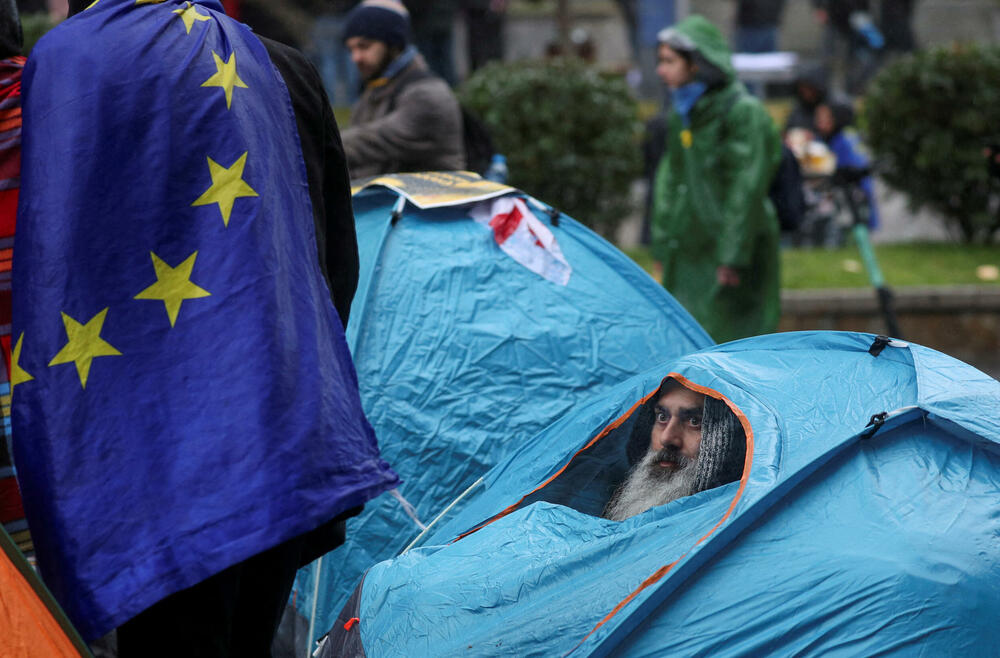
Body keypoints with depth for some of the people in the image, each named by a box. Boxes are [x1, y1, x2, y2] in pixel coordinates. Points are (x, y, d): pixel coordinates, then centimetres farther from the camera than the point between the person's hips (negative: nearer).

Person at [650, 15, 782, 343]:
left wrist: (732, 257, -19)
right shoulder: (683, 114, 12)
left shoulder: (744, 113, -13)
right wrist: (663, 248, 12)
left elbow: (746, 189, -17)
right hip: (690, 254, 8)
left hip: (735, 256, -8)